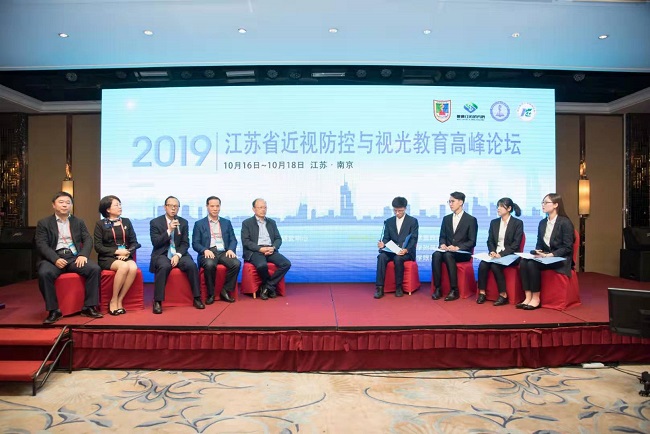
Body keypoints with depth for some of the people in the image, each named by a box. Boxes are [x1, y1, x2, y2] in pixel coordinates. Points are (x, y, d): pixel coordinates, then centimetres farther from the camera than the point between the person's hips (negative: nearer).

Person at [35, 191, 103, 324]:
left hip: (74, 257, 2)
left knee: (95, 268, -25)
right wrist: (55, 259, -19)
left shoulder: (78, 222, 18)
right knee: (44, 273, -34)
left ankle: (88, 307, -17)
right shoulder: (44, 223, 10)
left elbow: (88, 240, 8)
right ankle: (54, 310, -19)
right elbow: (41, 244, -2)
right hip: (54, 258, -2)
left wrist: (83, 255, -12)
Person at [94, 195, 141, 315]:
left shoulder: (126, 222, 13)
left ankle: (119, 300, -20)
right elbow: (98, 247, -3)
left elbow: (134, 242, 10)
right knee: (124, 266, -35)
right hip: (107, 258, -3)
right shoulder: (100, 224, 4)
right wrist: (117, 251, -14)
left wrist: (127, 252, -11)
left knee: (133, 268, -32)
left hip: (125, 256, 3)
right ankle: (114, 300, -19)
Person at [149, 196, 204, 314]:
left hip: (179, 254, 2)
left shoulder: (183, 222, 9)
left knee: (192, 265, -27)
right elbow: (155, 243, -8)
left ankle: (197, 298, -15)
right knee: (164, 267, -35)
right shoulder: (155, 222, 2)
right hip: (162, 254, -2)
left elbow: (185, 243, 4)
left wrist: (178, 255, -14)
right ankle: (157, 301, -27)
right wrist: (169, 230, -19)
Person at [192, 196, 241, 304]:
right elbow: (195, 243, 4)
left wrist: (231, 249, -9)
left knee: (236, 263, -29)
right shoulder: (199, 224, 11)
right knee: (210, 265, -37)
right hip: (208, 252, -2)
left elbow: (233, 240, 13)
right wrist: (205, 250, -17)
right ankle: (211, 294, -16)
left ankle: (226, 291, -11)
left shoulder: (226, 222, 19)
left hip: (223, 252, 2)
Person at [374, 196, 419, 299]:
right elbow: (386, 238, 10)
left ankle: (399, 287, -20)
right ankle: (380, 287, -29)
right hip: (391, 250, 3)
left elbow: (414, 239, -4)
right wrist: (383, 244, -15)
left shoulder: (413, 221, 5)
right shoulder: (388, 222, 15)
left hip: (406, 252, -3)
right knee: (381, 257, -29)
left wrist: (406, 250, -23)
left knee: (398, 258, -36)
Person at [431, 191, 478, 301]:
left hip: (463, 253, -4)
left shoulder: (471, 220, 0)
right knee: (436, 255, -30)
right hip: (447, 251, 4)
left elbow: (472, 242, -5)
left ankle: (454, 290, -30)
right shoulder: (446, 218, 15)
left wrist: (457, 247, -20)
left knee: (448, 255, -36)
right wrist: (442, 244, -11)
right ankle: (437, 288, -28)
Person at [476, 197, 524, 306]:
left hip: (510, 255, -4)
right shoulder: (494, 222, 14)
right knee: (483, 264, -25)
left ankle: (503, 295, -20)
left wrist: (501, 254, -20)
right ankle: (482, 293, -20)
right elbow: (490, 241, 10)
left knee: (495, 265, -31)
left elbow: (516, 244, -9)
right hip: (495, 253, 4)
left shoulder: (518, 223, -2)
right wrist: (492, 252, -11)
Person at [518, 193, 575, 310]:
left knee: (532, 264, -31)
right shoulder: (542, 223, 12)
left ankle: (536, 298, -19)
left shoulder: (565, 222, -9)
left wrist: (551, 255, -23)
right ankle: (528, 297, -24)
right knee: (523, 262, -23)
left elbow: (567, 247, -13)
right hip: (544, 256, 6)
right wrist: (537, 252, -9)